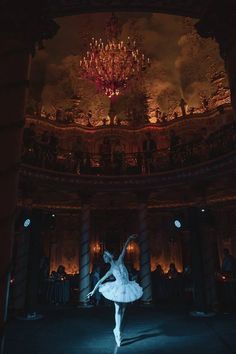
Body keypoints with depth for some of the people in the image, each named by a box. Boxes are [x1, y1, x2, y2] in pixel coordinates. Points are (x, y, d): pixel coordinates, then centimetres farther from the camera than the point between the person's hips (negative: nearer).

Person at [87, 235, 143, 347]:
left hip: (126, 288, 2)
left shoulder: (120, 261, 3)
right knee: (118, 310, -4)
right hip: (118, 289, -2)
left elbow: (124, 249, -4)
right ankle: (118, 332, 2)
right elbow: (100, 281, 5)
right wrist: (93, 290, 5)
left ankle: (117, 330, 20)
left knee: (122, 310, 8)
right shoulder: (111, 270, 2)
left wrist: (129, 239, -14)